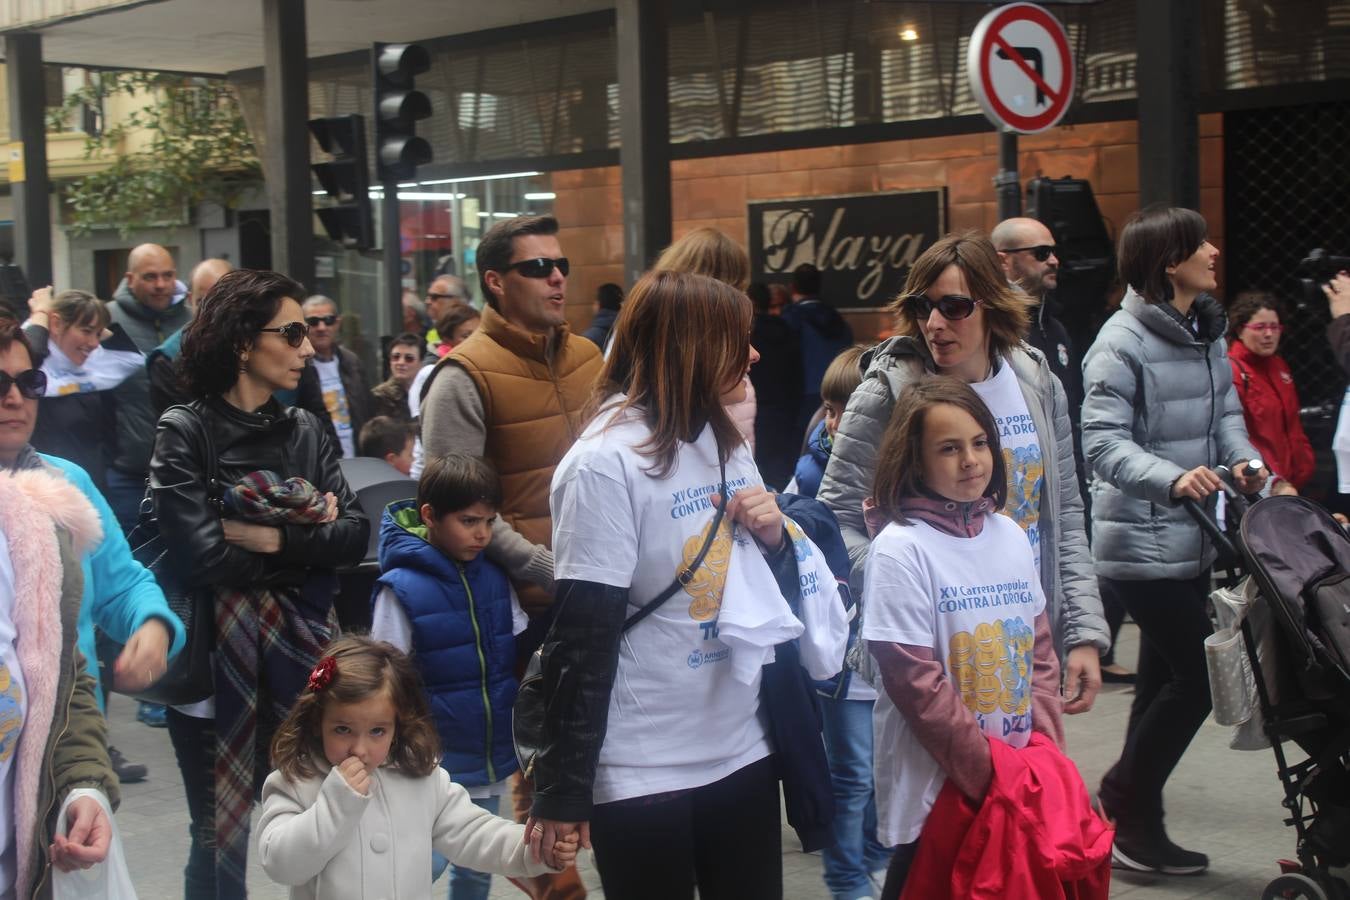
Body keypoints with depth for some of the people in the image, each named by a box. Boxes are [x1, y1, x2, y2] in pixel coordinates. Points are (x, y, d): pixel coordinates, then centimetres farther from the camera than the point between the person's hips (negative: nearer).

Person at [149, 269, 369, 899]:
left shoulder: (305, 432, 8)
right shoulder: (184, 436, -7)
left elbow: (355, 536, -3)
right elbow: (203, 558, -17)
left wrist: (273, 540, -16)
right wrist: (308, 532, -8)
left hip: (301, 661, 4)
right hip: (214, 669, -4)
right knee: (219, 844, 7)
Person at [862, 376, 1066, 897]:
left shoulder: (1009, 535, 6)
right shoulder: (901, 550, -13)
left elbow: (1040, 650, 10)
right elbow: (917, 684, -16)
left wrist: (1044, 751, -2)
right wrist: (988, 774, -15)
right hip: (937, 793, -5)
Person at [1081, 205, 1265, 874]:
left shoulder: (1207, 330, 10)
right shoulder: (1123, 341, -16)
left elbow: (1225, 410, 14)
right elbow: (1103, 442, -23)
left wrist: (1243, 457, -7)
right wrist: (1172, 476, -37)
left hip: (1192, 539, 9)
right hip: (1143, 543, -9)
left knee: (1164, 679, 15)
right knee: (1198, 676, -8)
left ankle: (1127, 806, 28)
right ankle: (1128, 811, 8)